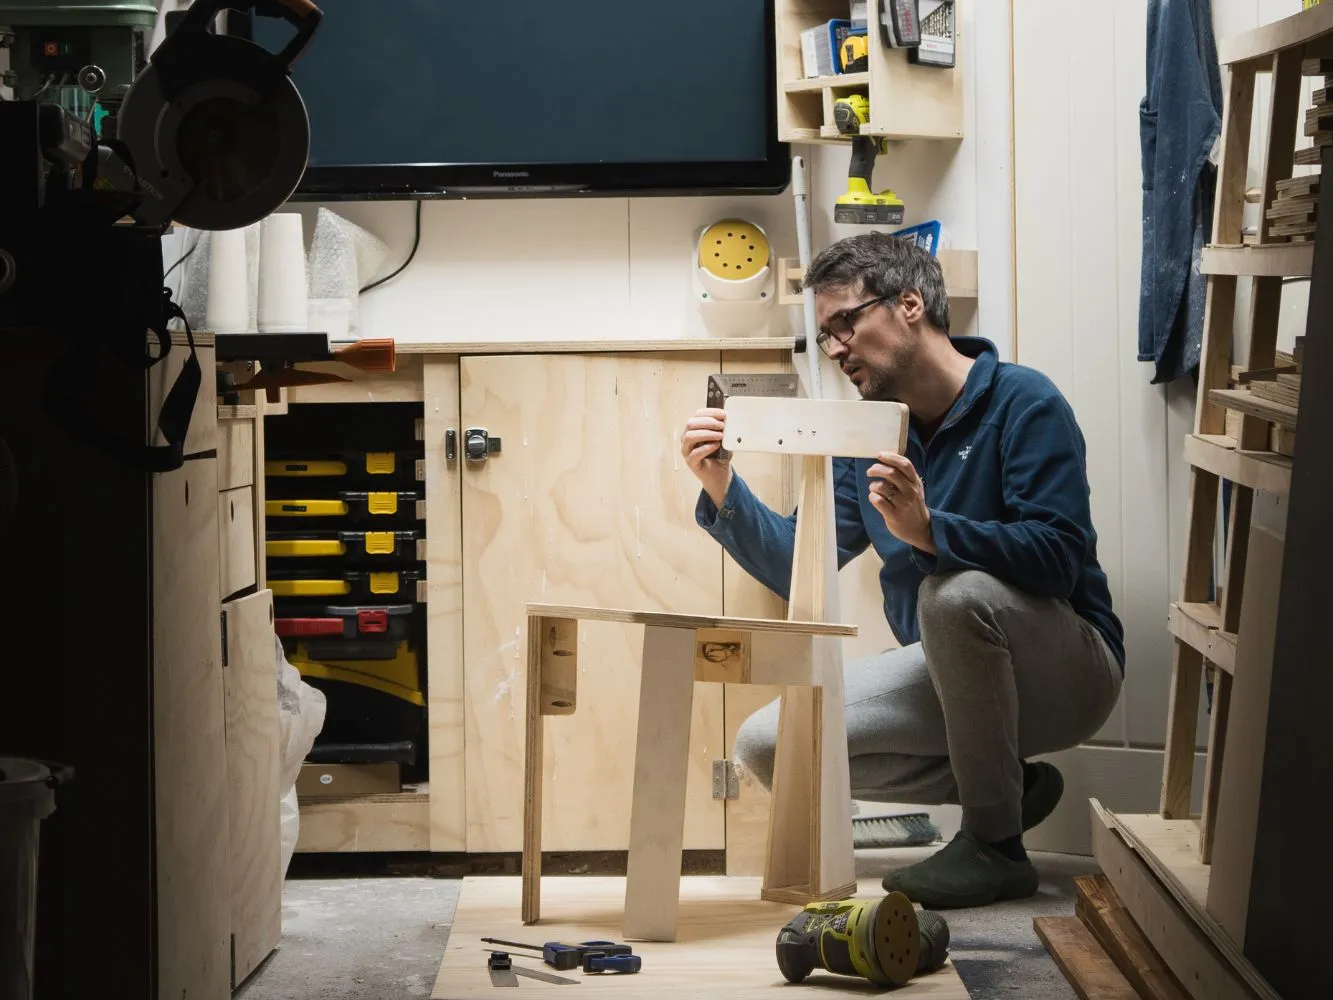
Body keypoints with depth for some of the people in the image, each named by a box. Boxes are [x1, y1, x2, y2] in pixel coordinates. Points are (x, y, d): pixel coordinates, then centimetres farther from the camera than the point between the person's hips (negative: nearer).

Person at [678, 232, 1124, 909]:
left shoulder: (1022, 402, -14)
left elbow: (1059, 557, -27)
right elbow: (798, 568, 1)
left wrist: (927, 529, -40)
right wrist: (723, 490, -14)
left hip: (1066, 670, -7)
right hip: (948, 677, 7)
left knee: (957, 592, -38)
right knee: (766, 745, -9)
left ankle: (996, 844, -21)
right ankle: (1003, 783, 2)